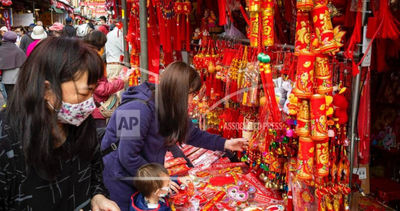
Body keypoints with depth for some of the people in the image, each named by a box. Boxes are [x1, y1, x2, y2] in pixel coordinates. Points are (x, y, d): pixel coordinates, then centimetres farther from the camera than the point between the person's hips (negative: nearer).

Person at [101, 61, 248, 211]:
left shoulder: (170, 109, -6)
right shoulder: (139, 109, -31)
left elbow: (192, 134, 6)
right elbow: (128, 157, -30)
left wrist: (225, 144, 1)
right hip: (122, 177, -7)